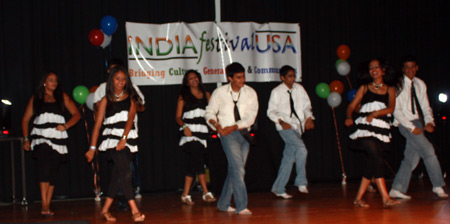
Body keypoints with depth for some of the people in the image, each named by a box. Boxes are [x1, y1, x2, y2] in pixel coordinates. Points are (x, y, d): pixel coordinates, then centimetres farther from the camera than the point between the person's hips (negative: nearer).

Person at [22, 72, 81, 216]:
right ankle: (44, 205, -26)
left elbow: (76, 114, 9)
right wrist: (26, 139, 8)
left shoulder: (62, 97, 14)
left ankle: (47, 206, 7)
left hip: (57, 139, 2)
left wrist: (65, 126, -7)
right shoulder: (36, 98, 15)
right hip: (41, 138, -2)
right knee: (44, 166, -22)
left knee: (53, 172, 1)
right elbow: (25, 120, 17)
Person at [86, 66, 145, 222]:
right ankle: (134, 210, -21)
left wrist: (124, 139, -19)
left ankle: (106, 209, 19)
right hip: (112, 138, -2)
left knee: (118, 175, 6)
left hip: (128, 138, 3)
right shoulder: (106, 101, 6)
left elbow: (130, 119, -5)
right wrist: (92, 148, 2)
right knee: (125, 172, -16)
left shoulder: (130, 98, 8)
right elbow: (97, 125, 5)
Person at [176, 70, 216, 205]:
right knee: (198, 161, -15)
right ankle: (206, 193, -16)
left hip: (202, 131, 3)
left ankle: (185, 195, 8)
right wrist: (184, 126, -15)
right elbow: (178, 117, 4)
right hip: (190, 131, -3)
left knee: (193, 163, 2)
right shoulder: (183, 96, 9)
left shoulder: (206, 95, 17)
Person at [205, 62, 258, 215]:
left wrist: (233, 127, -17)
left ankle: (223, 204, 20)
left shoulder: (250, 93, 1)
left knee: (234, 170, 7)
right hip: (227, 134, -4)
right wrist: (216, 124, -14)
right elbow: (209, 113, 6)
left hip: (243, 133, 4)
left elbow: (250, 117, -6)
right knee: (238, 169, -16)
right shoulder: (219, 92, -1)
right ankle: (241, 206, -16)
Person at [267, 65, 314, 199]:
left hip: (297, 126, 5)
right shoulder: (277, 92, -3)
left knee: (289, 157, 6)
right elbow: (271, 111, -2)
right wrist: (281, 122, -18)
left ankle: (279, 188, 15)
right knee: (301, 148, -25)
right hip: (285, 127, -5)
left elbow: (306, 105, 15)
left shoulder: (299, 89, 8)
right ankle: (301, 182, -16)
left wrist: (309, 118, -3)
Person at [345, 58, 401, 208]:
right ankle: (385, 198, -23)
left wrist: (375, 113, -16)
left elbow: (391, 108, 1)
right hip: (365, 128, -3)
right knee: (376, 158, -19)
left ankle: (359, 198, 10)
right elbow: (352, 106, 12)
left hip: (381, 129, 3)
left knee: (372, 163, 0)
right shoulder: (365, 87, 16)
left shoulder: (390, 89, 16)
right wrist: (349, 117, -9)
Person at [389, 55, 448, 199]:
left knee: (412, 158, 4)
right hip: (406, 124, -6)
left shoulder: (420, 84, 12)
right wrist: (412, 127, -16)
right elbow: (396, 110, -10)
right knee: (428, 151, -16)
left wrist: (429, 122, -7)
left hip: (419, 123, 6)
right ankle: (438, 187, -8)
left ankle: (397, 189, 12)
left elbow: (426, 107, 13)